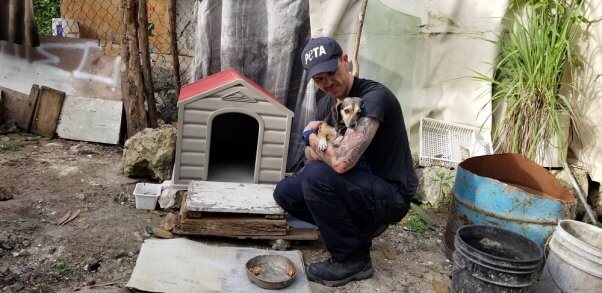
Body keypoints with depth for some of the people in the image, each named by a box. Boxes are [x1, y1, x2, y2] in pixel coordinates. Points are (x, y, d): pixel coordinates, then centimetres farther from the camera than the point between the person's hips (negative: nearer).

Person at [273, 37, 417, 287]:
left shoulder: (374, 97, -24)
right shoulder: (326, 103, 3)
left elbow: (341, 162, -34)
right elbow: (312, 156, 8)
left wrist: (310, 135, -14)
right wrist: (327, 149, -16)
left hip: (391, 194, -8)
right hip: (358, 185, 8)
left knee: (317, 175, -29)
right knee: (284, 193, 1)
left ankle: (352, 260, -9)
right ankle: (361, 227, 11)